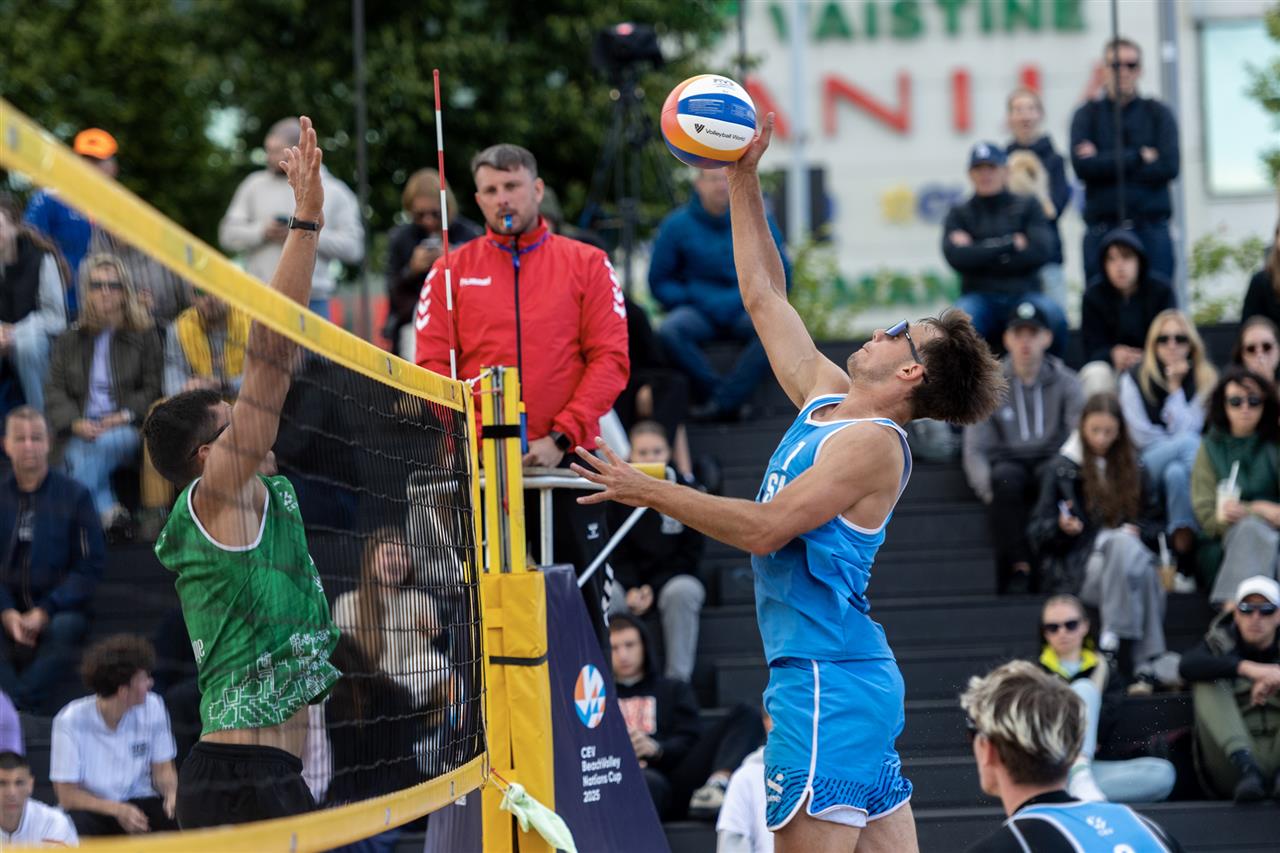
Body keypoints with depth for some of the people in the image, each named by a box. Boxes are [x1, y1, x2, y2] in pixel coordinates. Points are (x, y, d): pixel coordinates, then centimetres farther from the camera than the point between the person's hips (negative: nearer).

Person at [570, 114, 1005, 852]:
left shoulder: (872, 443, -13)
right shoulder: (826, 399, 13)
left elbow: (765, 528, -19)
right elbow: (765, 296, 21)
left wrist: (649, 491, -15)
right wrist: (743, 181, 19)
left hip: (828, 680, -9)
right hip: (854, 680, 9)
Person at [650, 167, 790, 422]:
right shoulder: (676, 226, 2)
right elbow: (659, 283, 6)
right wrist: (689, 299, -8)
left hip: (746, 312, 1)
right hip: (698, 312, -1)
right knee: (669, 331, -34)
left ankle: (722, 401, -30)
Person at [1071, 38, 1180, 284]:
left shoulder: (1158, 113, 11)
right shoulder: (1087, 115, 10)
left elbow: (1169, 166, -4)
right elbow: (1082, 166, -6)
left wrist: (1104, 162, -5)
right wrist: (1139, 157, -7)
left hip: (1150, 229, 0)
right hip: (1102, 230, 0)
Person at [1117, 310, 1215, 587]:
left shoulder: (1206, 379, 12)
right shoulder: (1133, 379, 9)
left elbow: (1189, 428, -2)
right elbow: (1141, 435, 2)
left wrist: (1175, 387, -3)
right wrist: (1179, 445, 0)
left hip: (1186, 464, 1)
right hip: (1144, 468, -1)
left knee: (1176, 474, -37)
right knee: (1188, 443, -35)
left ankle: (1184, 566, -45)